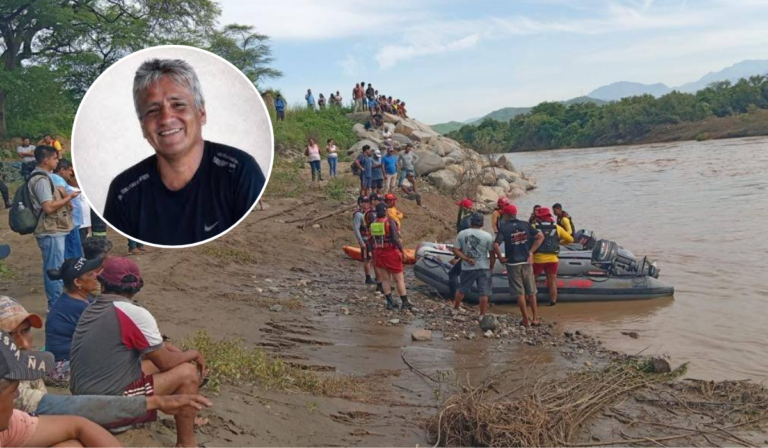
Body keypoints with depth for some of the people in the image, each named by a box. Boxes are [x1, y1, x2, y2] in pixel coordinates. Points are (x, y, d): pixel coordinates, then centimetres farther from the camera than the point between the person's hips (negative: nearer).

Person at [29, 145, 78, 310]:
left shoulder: (42, 176, 14)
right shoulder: (41, 179, -17)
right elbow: (48, 207, -23)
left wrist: (64, 198, 9)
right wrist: (69, 197, -13)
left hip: (52, 231, 10)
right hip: (51, 232, -10)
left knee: (51, 269, 15)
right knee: (55, 270, -5)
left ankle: (54, 304, 23)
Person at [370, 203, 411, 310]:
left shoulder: (373, 224, 3)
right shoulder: (390, 222, -14)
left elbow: (372, 240, 6)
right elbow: (395, 239, -19)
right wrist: (402, 251, -11)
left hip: (378, 254, 5)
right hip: (391, 253, -5)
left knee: (385, 279, 12)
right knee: (399, 279, 4)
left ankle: (390, 302, 12)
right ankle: (405, 302, 7)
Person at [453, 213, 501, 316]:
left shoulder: (462, 234, -3)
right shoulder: (487, 236, -8)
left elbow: (455, 250, -5)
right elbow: (492, 252, -2)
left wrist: (466, 259, -7)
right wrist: (491, 266, 9)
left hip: (467, 268, 3)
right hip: (483, 268, -2)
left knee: (461, 290, 19)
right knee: (484, 293, 4)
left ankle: (455, 309, 32)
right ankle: (482, 315, 5)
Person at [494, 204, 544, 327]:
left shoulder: (504, 228, -9)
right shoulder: (525, 225, 3)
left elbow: (496, 245, -22)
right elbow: (540, 237, -2)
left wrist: (500, 257, -7)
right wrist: (531, 252, 0)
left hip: (513, 263, -3)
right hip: (527, 262, 3)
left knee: (520, 293, 6)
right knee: (531, 292, 14)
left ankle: (526, 320, 10)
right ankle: (535, 318, 17)